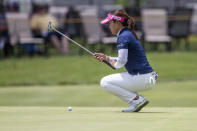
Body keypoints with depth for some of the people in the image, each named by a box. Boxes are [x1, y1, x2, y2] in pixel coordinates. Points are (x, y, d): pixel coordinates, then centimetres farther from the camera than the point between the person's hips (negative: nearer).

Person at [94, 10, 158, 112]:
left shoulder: (123, 37, -12)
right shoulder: (129, 34, 18)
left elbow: (122, 61, -23)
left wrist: (114, 64, -1)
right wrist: (106, 58, 21)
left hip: (142, 79, -10)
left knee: (105, 83, -5)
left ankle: (137, 99, -9)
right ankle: (135, 101, 10)